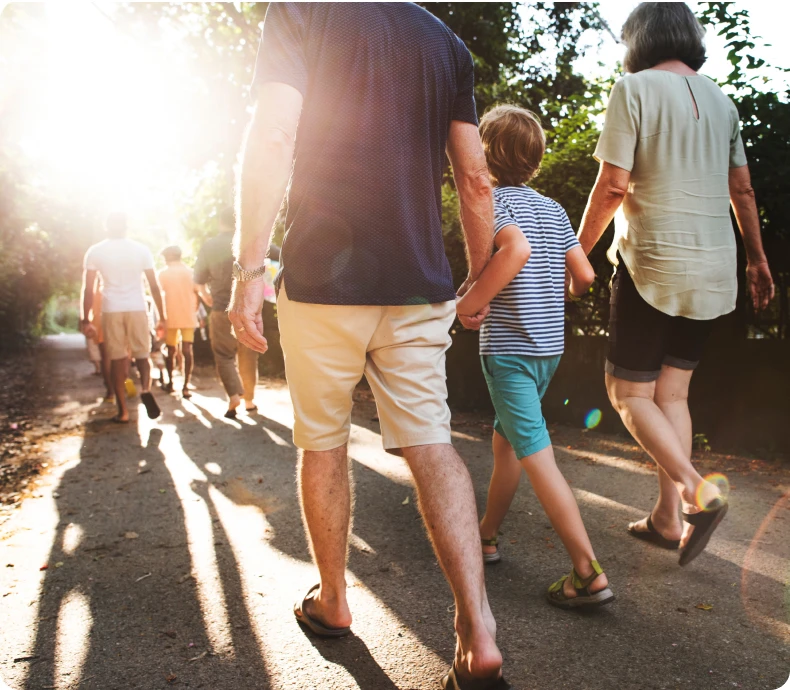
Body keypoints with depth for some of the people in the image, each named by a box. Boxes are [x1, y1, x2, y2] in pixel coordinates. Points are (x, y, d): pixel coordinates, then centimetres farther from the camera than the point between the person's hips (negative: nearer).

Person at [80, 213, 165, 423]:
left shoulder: (95, 252, 4)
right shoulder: (141, 250, 4)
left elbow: (88, 289, -1)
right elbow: (154, 286, 3)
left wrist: (86, 319, 4)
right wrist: (162, 316, 8)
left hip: (111, 311, 0)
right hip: (137, 309, 0)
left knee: (117, 360, 7)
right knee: (142, 354, 13)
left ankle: (123, 411, 7)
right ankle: (146, 389, -17)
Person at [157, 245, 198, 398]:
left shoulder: (162, 273, 1)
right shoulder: (190, 272, 4)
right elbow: (196, 293, 2)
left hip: (171, 317, 0)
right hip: (188, 316, 0)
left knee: (171, 350, 14)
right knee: (187, 350, -4)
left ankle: (170, 383, 24)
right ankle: (186, 386, -13)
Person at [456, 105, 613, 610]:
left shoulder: (493, 199, -8)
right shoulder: (554, 208, 11)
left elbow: (516, 248, -29)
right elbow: (585, 275, 8)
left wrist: (471, 302, -20)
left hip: (509, 346, -8)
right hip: (550, 346, 8)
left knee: (536, 455, -5)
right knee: (505, 440, 20)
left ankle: (590, 573, -4)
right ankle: (487, 535, 33)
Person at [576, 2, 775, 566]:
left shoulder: (634, 88, -6)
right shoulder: (720, 100, 13)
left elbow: (613, 185, -13)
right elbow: (742, 190, 17)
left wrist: (579, 249, -2)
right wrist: (757, 257, 26)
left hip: (652, 265, -6)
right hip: (712, 269, 7)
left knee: (629, 392, 3)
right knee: (672, 392, 13)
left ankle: (697, 491, -15)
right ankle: (667, 518, 15)